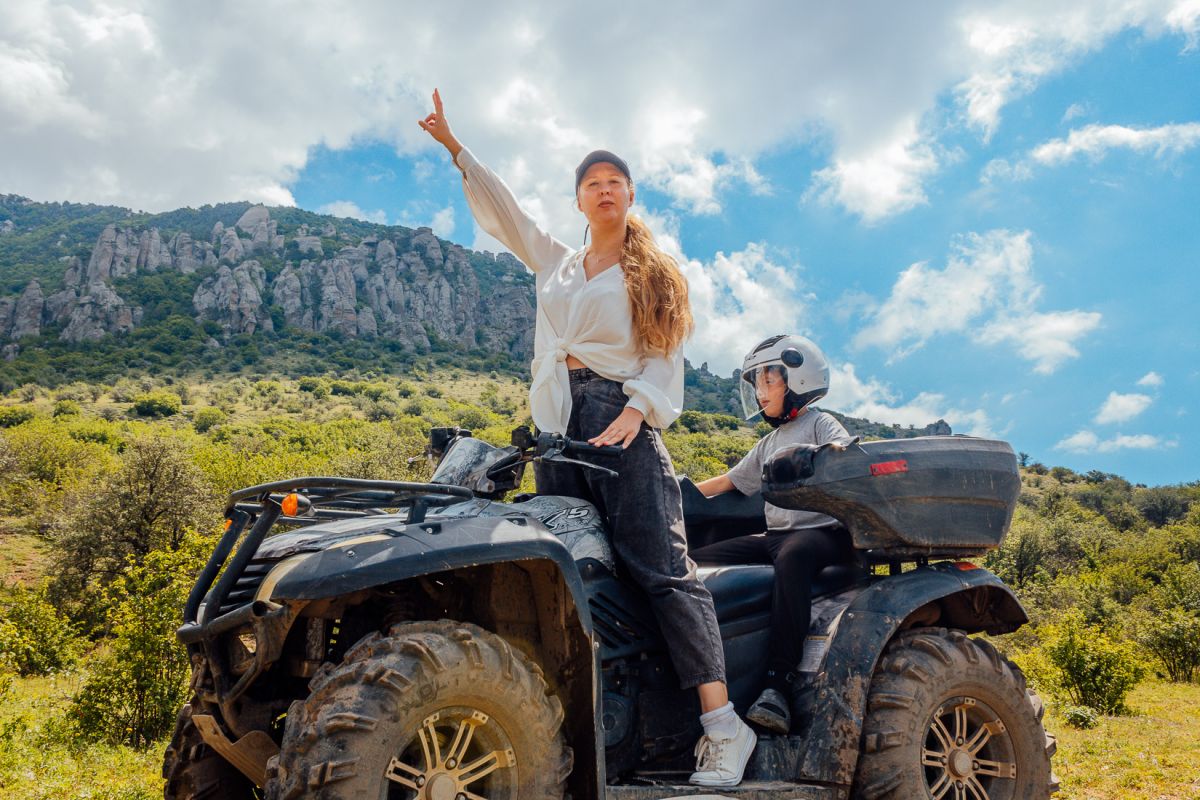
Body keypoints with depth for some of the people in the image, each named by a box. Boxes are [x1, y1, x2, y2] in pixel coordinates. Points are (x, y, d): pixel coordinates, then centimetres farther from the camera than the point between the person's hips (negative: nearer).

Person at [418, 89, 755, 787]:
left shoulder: (655, 275, 13)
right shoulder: (553, 262, 26)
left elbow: (667, 357, 3)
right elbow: (502, 210, 30)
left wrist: (638, 409, -15)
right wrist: (455, 147, 26)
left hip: (621, 417, -5)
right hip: (557, 419, 5)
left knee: (660, 565, -15)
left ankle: (723, 724, -16)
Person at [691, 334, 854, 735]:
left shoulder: (820, 423, 5)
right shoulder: (769, 443, 27)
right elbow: (726, 482, 29)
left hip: (822, 531, -8)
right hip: (774, 535, 8)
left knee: (791, 558, -42)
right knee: (694, 561, -9)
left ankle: (778, 686, -48)